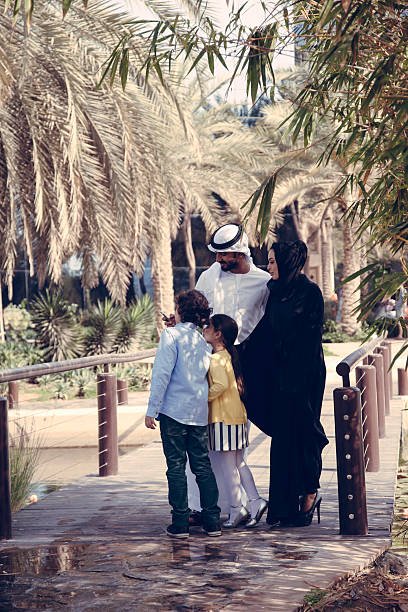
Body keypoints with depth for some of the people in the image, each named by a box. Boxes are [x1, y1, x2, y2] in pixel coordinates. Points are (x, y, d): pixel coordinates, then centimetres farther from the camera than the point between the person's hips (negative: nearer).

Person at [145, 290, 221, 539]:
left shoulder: (171, 335, -6)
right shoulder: (204, 341, 11)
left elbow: (162, 374, -12)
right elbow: (206, 375, 13)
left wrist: (152, 409, -10)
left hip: (174, 410, -5)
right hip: (200, 412, 5)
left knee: (176, 466, 0)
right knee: (203, 466, 10)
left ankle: (180, 522, 0)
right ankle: (212, 520, 9)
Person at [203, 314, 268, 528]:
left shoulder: (216, 359, -14)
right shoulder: (230, 355, 13)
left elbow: (221, 384, -28)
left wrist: (204, 397, -14)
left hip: (224, 417, -9)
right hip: (237, 415, 9)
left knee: (227, 465, -2)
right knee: (238, 463, 13)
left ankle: (236, 509, 1)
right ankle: (255, 500, 8)